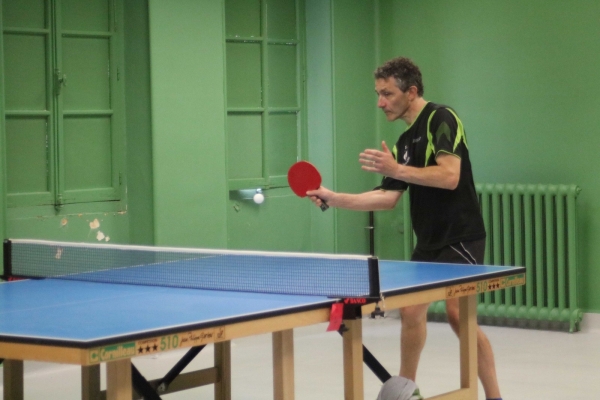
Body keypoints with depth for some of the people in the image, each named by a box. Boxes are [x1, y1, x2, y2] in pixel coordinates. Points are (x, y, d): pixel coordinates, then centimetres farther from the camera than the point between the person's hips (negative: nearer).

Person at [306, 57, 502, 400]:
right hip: (429, 242, 9)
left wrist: (396, 169, -24)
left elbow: (450, 176, -23)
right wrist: (335, 199, 3)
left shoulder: (441, 119, -11)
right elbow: (387, 198, 11)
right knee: (411, 311, 10)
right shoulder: (404, 143, 14)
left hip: (460, 237, -9)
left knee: (458, 312, -17)